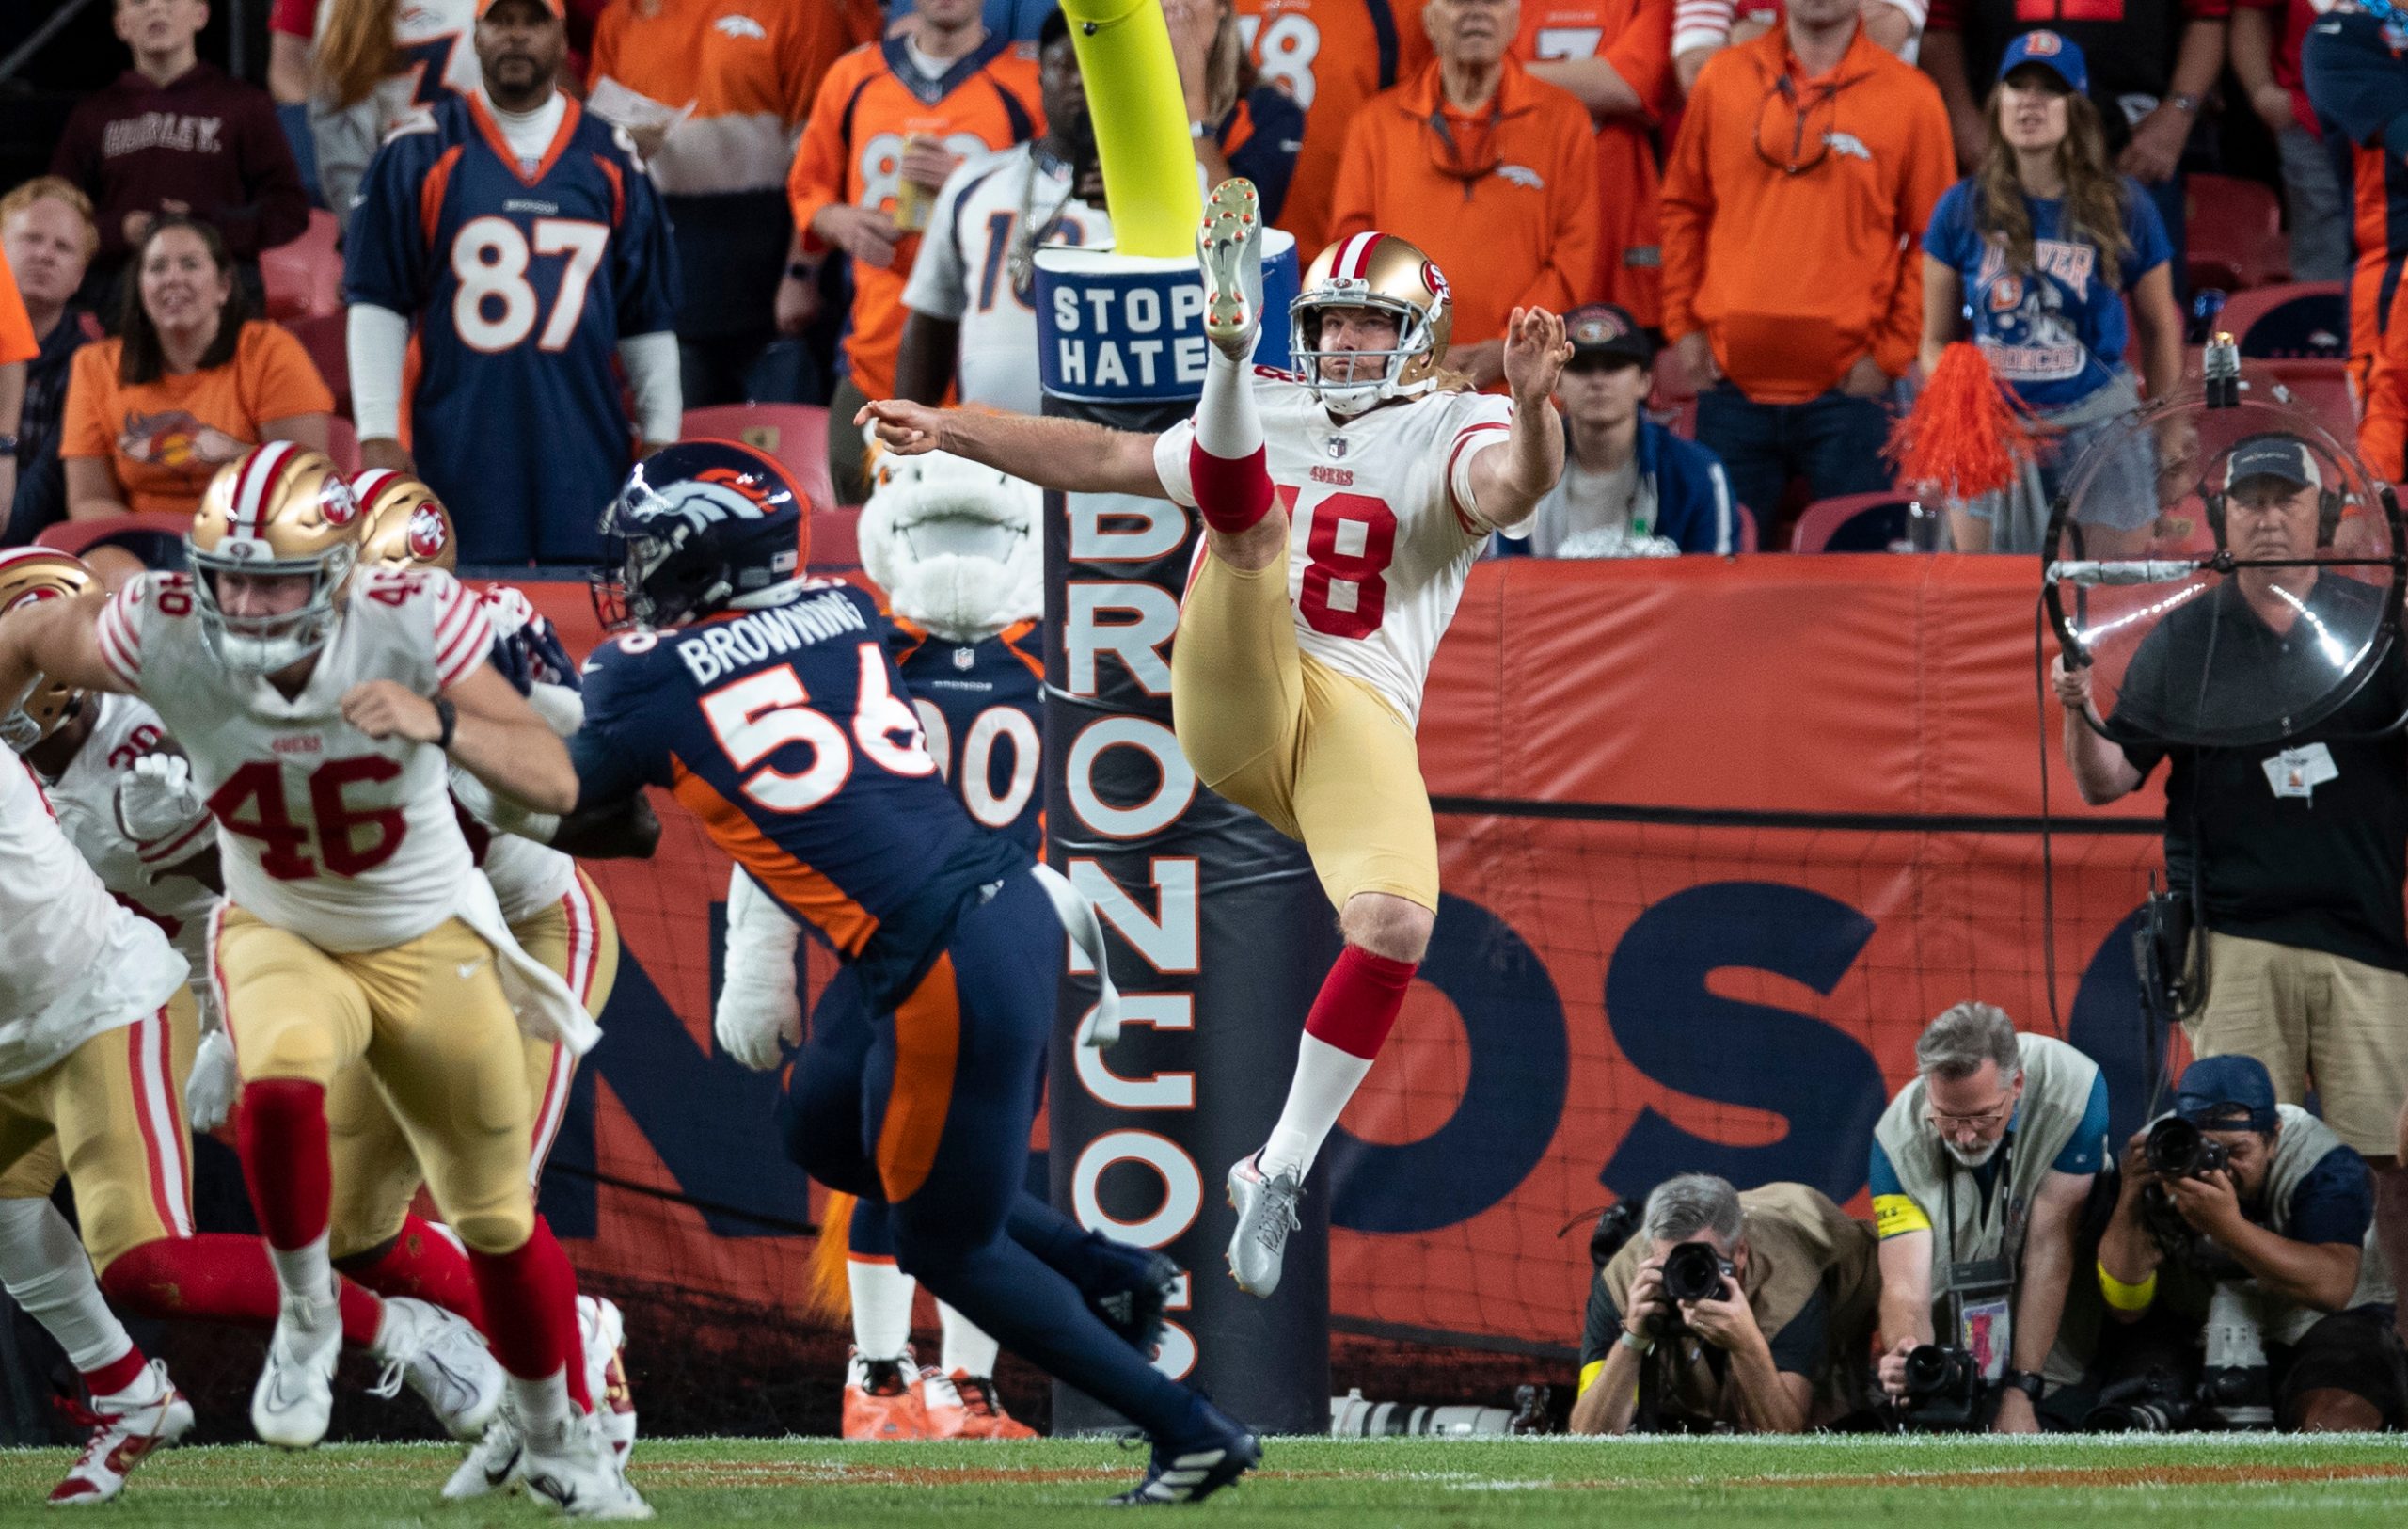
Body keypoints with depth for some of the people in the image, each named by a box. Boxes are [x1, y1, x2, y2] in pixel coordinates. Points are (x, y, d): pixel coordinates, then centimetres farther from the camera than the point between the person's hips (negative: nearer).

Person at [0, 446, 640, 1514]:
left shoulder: (414, 625, -27)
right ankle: (306, 1315, -7)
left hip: (430, 945, 0)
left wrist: (442, 723, -46)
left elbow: (551, 776, -29)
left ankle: (562, 1444, 33)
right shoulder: (166, 638, -24)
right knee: (281, 1089, -34)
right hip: (278, 938, 0)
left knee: (498, 1221, 8)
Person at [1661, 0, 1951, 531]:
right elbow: (1683, 208, 15)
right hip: (1732, 384, 2)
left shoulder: (1910, 98, 1)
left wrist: (1891, 353, -4)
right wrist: (1683, 326, 7)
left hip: (1848, 388, -2)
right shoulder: (1724, 79, 8)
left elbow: (1931, 239, 3)